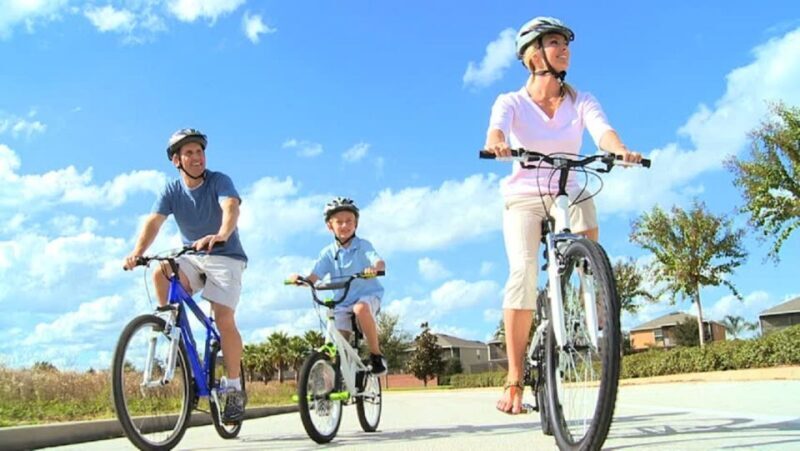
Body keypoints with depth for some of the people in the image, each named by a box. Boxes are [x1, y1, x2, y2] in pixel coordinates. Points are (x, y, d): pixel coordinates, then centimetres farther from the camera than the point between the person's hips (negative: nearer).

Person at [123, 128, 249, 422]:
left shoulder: (219, 181, -12)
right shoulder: (172, 191, -3)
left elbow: (231, 208, -32)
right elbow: (154, 221, -17)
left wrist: (221, 235, -54)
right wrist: (138, 252, -37)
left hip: (225, 257, -3)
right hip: (192, 258, 3)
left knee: (224, 319, -17)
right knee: (160, 273, -28)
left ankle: (235, 390, -4)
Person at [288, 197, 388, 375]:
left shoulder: (363, 246, -4)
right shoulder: (328, 253, 2)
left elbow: (380, 263, -21)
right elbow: (314, 277, -6)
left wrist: (374, 268, -46)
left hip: (368, 295, -3)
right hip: (342, 302, 3)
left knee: (361, 309, -37)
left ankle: (376, 355, -21)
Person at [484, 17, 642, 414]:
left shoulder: (581, 102, 4)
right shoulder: (512, 102, -1)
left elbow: (602, 129, -16)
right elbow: (497, 127, -23)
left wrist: (620, 150, -40)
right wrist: (495, 143, -49)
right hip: (524, 198, -2)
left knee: (590, 256, -28)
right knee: (523, 272, -24)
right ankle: (514, 381, -24)